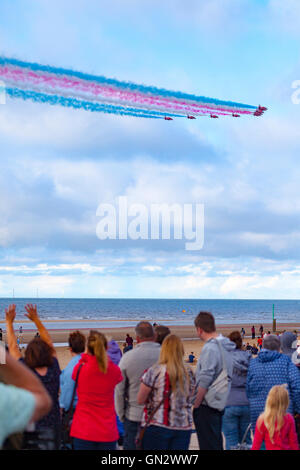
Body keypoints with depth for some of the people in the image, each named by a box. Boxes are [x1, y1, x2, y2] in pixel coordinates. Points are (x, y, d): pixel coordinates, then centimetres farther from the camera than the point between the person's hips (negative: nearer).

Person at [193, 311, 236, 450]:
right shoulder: (225, 346, 10)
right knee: (217, 443, 17)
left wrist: (195, 405, -13)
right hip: (220, 403, 9)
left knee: (208, 445, -3)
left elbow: (204, 381, -21)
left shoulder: (210, 348, -18)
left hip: (207, 406, -9)